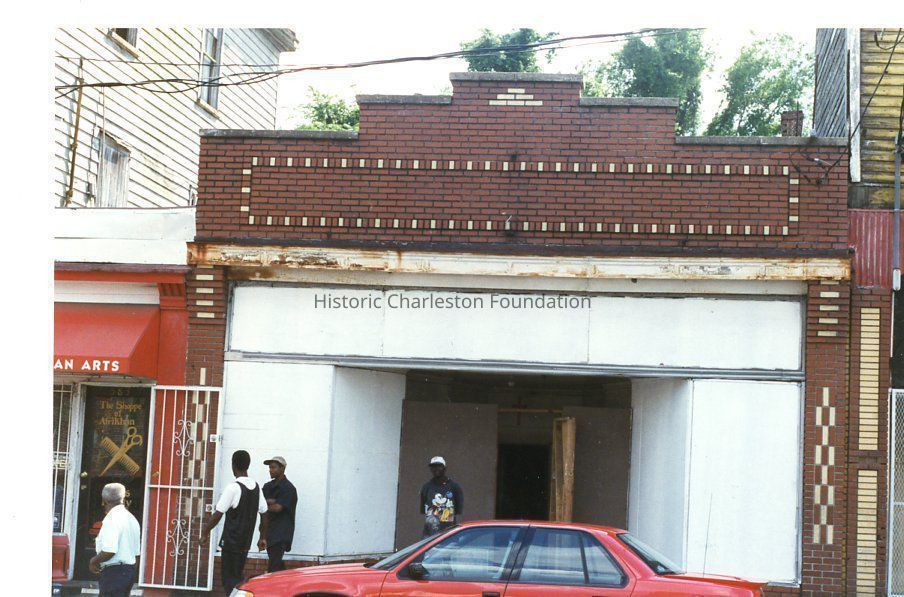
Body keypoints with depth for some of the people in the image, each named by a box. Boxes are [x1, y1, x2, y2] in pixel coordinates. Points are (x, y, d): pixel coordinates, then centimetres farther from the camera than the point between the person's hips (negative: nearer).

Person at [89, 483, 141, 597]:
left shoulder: (112, 519, -15)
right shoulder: (131, 518, 12)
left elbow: (109, 551, -25)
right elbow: (137, 553, 16)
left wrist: (94, 561, -8)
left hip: (114, 571, -9)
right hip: (130, 570, 9)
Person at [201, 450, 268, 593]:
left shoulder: (233, 487, -15)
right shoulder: (256, 487, 6)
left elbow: (217, 515, -15)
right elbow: (264, 514, 11)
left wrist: (205, 532, -4)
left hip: (231, 540, -7)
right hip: (246, 541, 7)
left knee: (230, 578, -1)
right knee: (238, 575, 18)